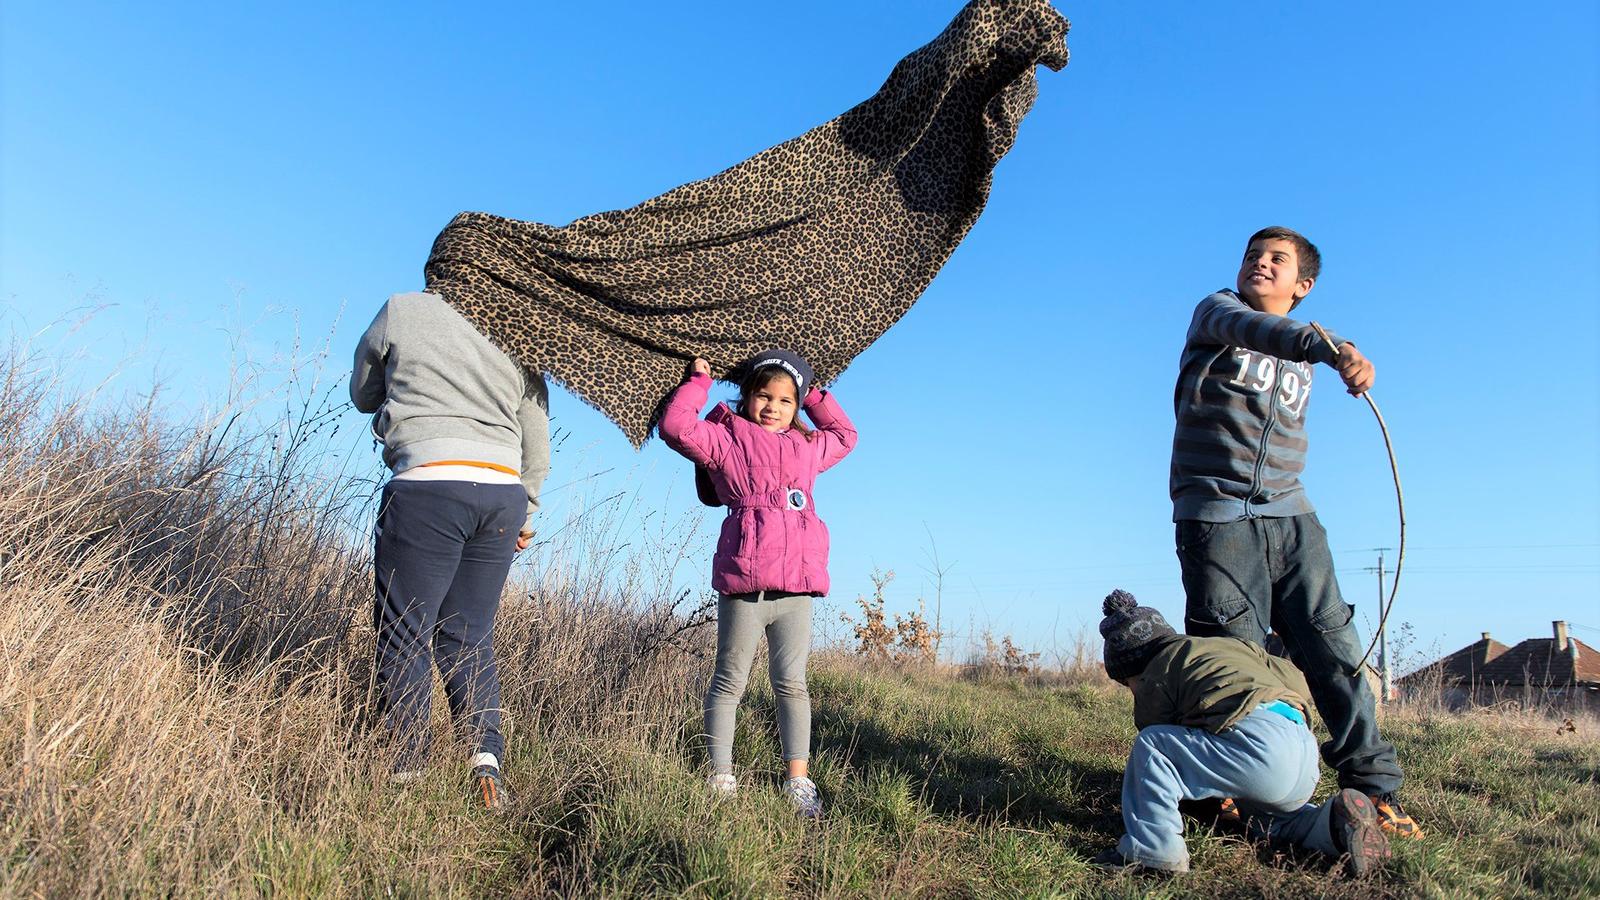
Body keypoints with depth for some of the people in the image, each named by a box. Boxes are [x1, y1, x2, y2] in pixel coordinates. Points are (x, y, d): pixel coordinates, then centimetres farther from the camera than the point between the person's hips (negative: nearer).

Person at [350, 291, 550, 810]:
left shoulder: (403, 310, 6)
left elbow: (363, 396, 20)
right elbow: (537, 448, 16)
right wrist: (525, 515, 28)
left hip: (429, 485, -4)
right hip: (503, 492, 4)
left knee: (403, 636, 4)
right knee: (469, 637, 12)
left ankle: (404, 771, 3)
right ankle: (487, 755, 0)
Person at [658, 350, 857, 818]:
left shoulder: (808, 448, 21)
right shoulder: (727, 438, 5)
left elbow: (844, 435, 39)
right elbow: (677, 427, -7)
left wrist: (814, 394, 31)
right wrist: (699, 382, 3)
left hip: (797, 587, 5)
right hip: (744, 585, -5)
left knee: (792, 684, 8)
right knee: (730, 681, 4)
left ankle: (798, 779, 13)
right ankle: (721, 775, 13)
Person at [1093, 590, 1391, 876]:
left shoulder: (1155, 679, 8)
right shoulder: (1233, 644, 28)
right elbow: (1299, 684, 26)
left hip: (1260, 746, -9)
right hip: (1307, 754, 9)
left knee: (1149, 744, -4)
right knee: (1264, 818, 35)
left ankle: (1152, 850, -8)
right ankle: (1335, 818, 9)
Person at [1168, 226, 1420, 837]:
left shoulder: (1300, 361, 23)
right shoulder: (1216, 311, 5)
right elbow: (1247, 329, -21)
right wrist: (1329, 347, -38)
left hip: (1289, 515, 5)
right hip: (1215, 513, -5)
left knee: (1333, 645, -3)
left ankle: (1374, 786, 4)